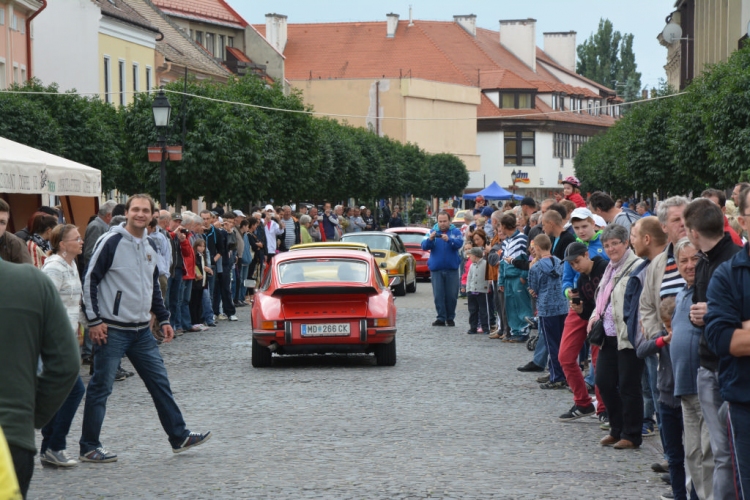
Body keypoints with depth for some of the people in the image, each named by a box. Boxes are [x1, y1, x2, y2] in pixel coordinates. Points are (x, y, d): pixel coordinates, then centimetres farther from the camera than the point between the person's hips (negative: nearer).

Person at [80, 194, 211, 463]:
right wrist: (94, 320, -15)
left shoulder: (149, 250, 13)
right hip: (112, 330, -7)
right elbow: (90, 281, -12)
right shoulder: (112, 242, -10)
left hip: (142, 331, 7)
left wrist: (163, 320, 17)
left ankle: (179, 437, 17)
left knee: (160, 382, 8)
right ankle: (88, 448, 7)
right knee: (100, 387, -1)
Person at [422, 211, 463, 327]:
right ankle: (441, 318, 3)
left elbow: (459, 243, -14)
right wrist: (430, 239, -26)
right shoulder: (432, 231, 5)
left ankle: (450, 318, 13)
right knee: (438, 295, -1)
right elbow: (424, 246, -5)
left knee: (452, 295, 2)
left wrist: (449, 239, -32)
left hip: (452, 268, -1)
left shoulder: (455, 231, 3)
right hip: (436, 269, 1)